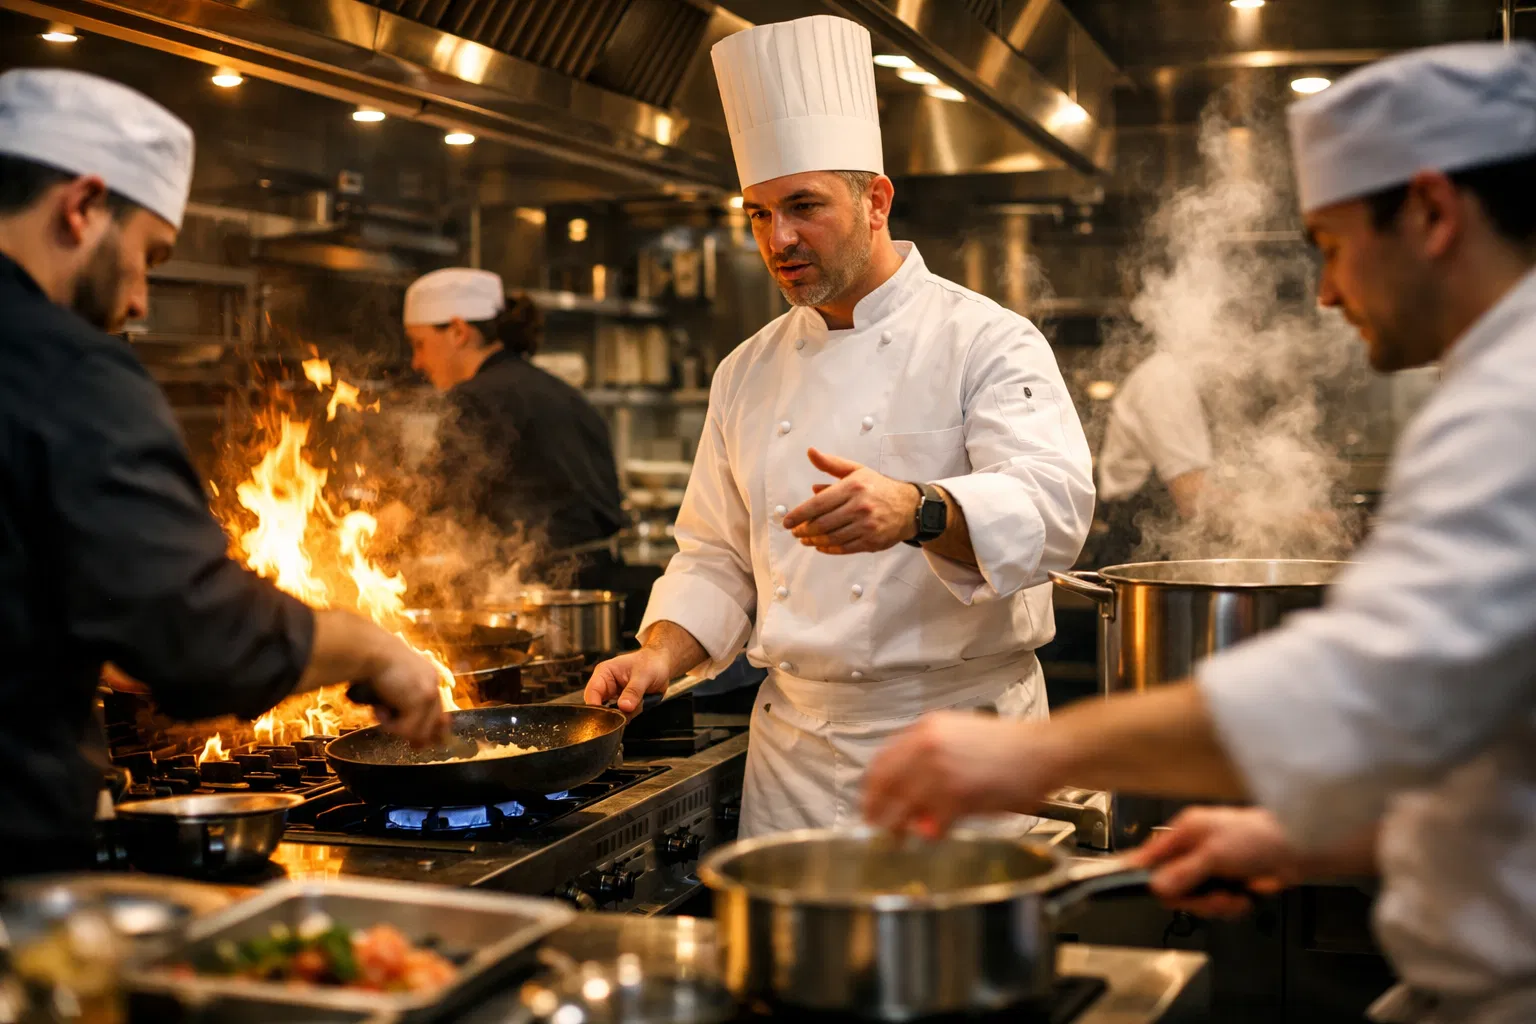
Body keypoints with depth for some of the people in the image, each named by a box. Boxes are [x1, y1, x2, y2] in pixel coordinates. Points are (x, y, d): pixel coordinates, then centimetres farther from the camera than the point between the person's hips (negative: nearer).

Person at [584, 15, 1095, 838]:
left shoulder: (986, 340, -6)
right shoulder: (748, 375, 11)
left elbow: (1051, 503, -21)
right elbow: (717, 555, 16)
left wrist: (916, 512, -40)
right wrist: (663, 654, -2)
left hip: (956, 741, -4)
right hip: (794, 749, 5)